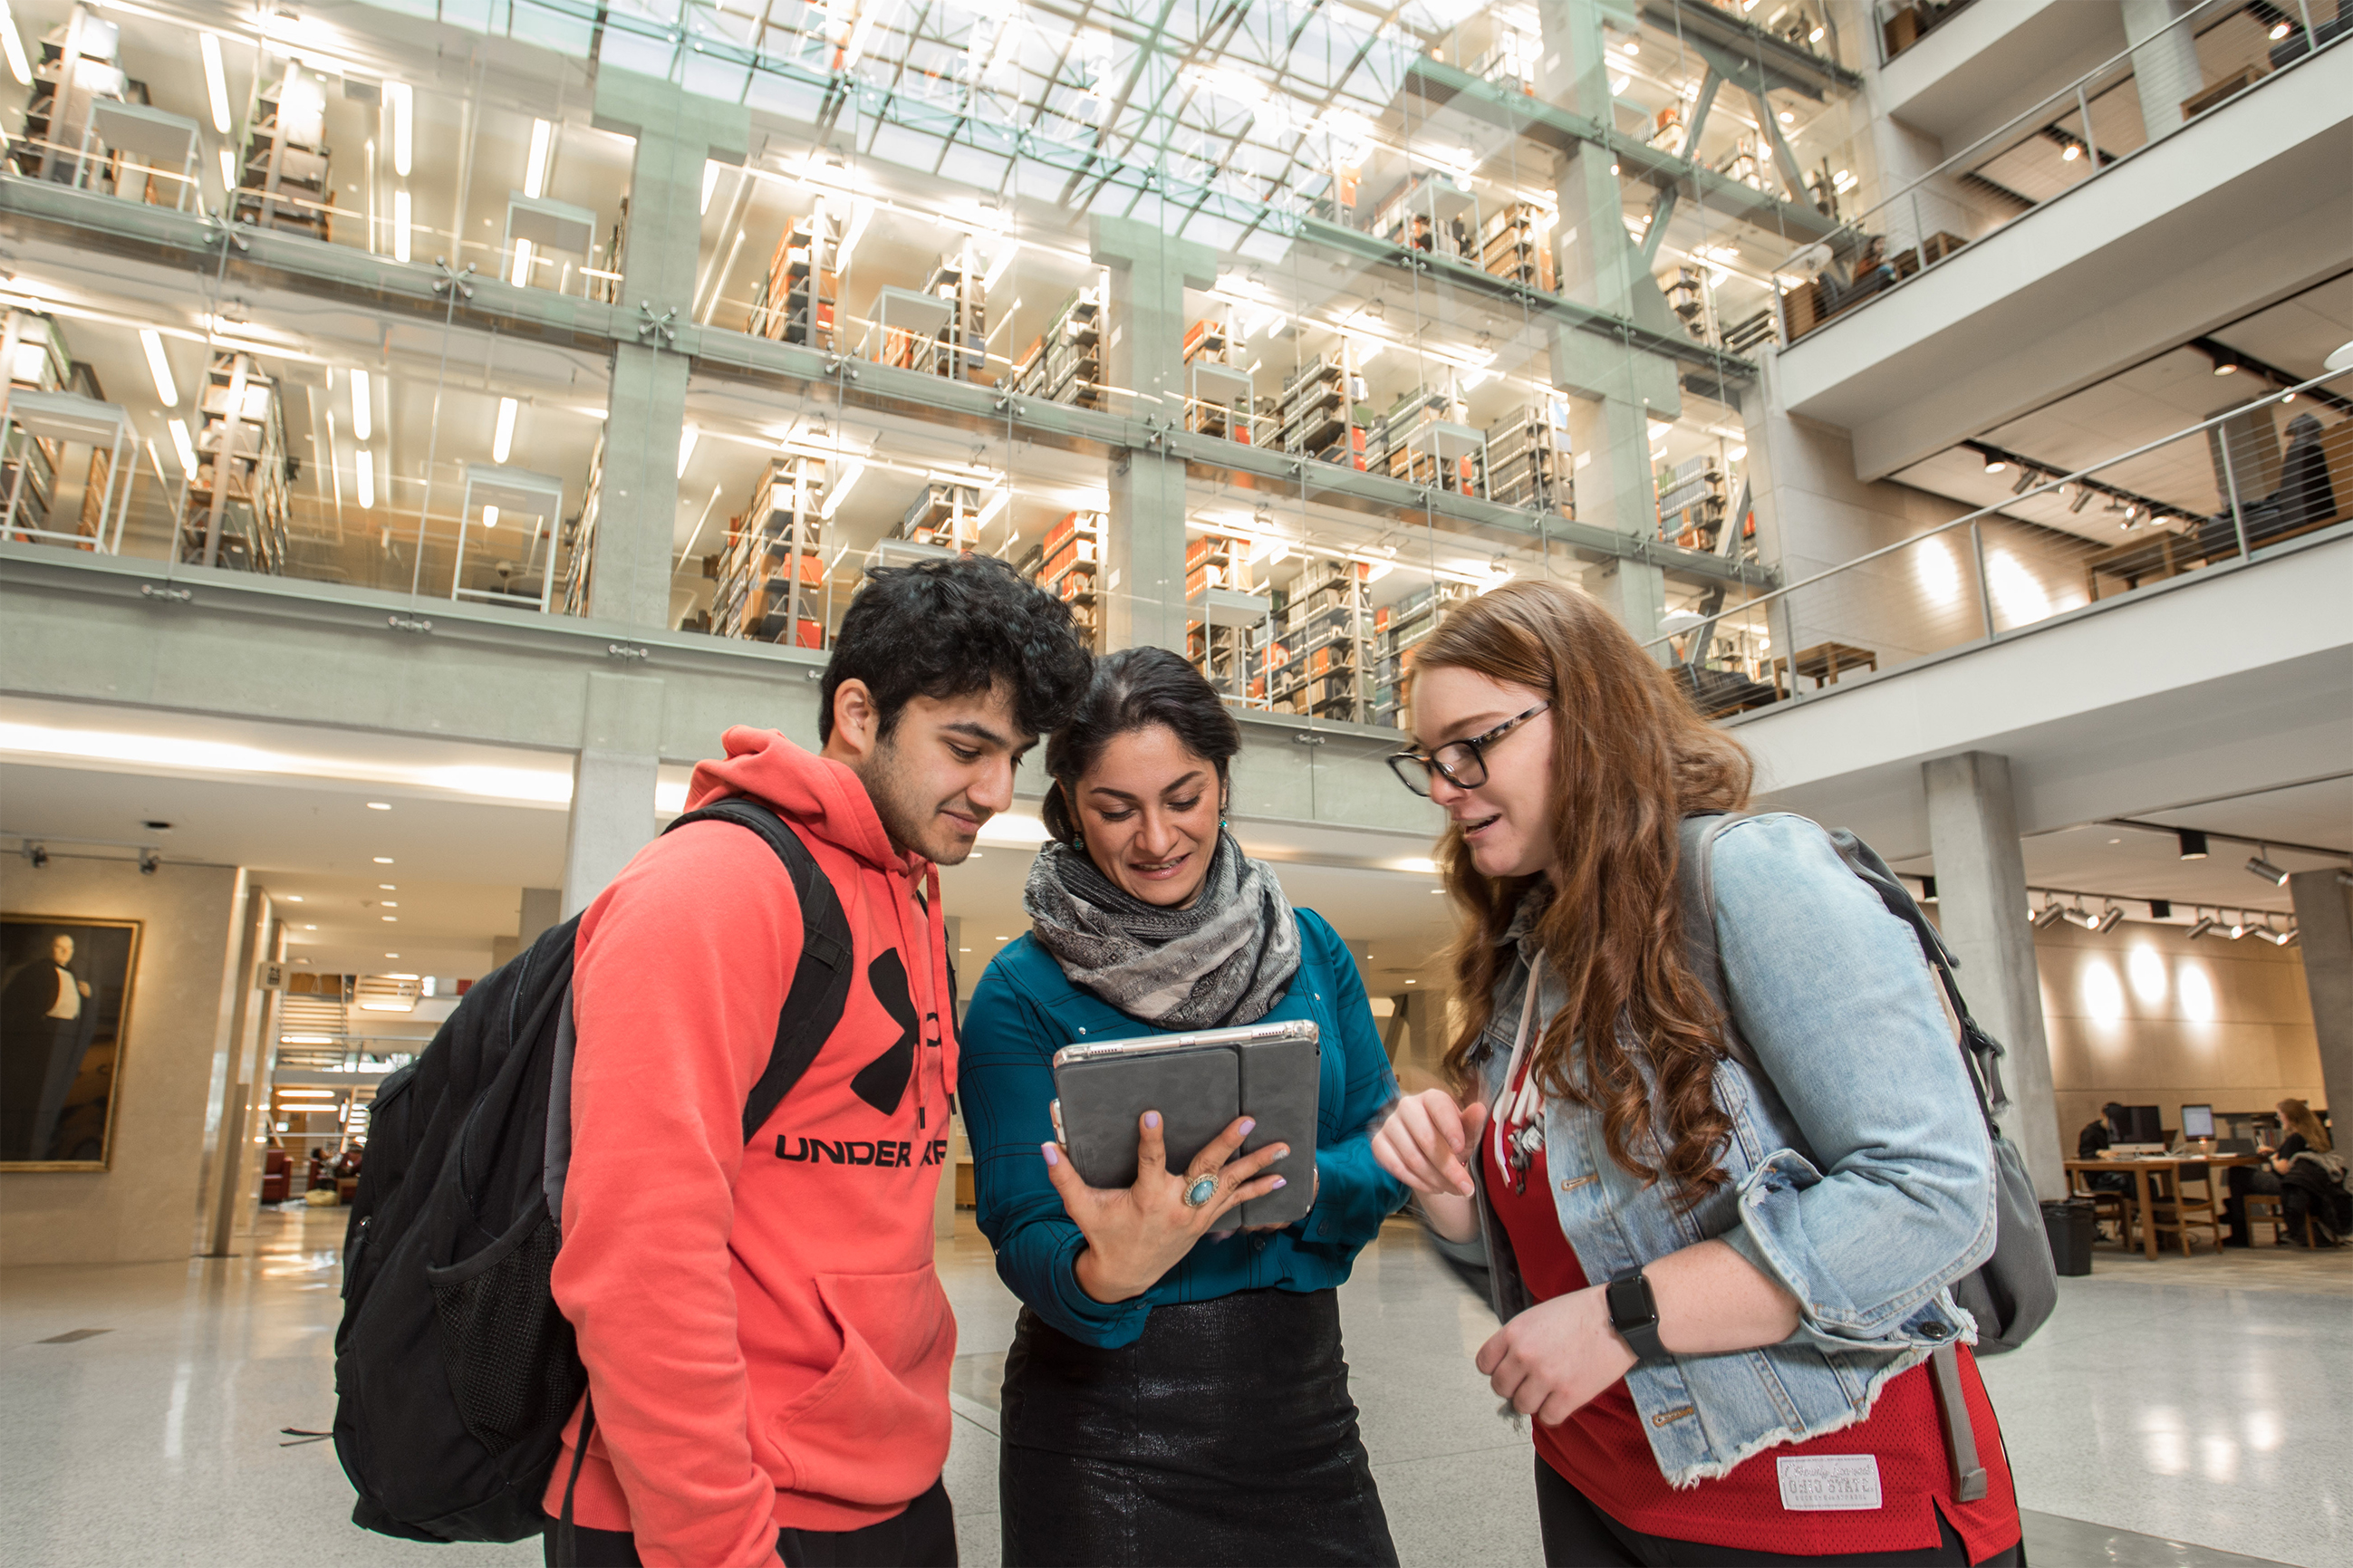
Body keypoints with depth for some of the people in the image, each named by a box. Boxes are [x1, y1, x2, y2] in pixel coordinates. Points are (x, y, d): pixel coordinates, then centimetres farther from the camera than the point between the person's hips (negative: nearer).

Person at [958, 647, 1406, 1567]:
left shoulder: (1309, 949, 0)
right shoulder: (1021, 994, -10)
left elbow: (1385, 1159, 1)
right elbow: (1025, 1235, -12)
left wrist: (1295, 1184, -20)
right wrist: (1105, 1273, -34)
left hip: (1301, 1395, 4)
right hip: (1107, 1417, -3)